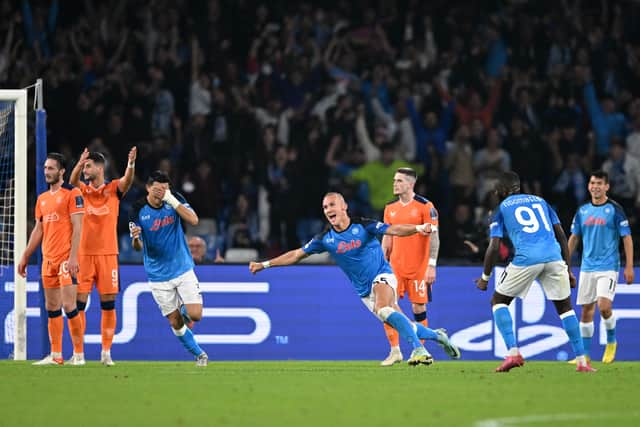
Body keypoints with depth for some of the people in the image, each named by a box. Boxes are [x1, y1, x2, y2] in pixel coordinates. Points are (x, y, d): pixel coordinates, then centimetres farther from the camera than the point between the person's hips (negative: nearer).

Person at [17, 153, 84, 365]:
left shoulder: (72, 194, -5)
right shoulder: (42, 198, 17)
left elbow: (77, 227, -11)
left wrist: (73, 256, -19)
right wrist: (25, 257, 18)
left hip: (66, 258, -7)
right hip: (48, 258, 7)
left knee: (68, 305, -11)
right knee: (52, 307, 7)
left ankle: (78, 353, -5)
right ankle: (55, 355, 10)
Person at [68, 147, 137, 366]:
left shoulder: (113, 189, 4)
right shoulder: (82, 190, 7)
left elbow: (127, 181, -14)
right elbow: (73, 181, -13)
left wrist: (131, 164, -35)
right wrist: (79, 164, -34)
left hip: (107, 253, -1)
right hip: (83, 254, 1)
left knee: (108, 304, 0)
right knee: (78, 303, -3)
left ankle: (106, 352, 7)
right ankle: (78, 353, 1)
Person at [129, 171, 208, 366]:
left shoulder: (175, 200, -6)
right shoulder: (138, 210, -9)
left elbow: (193, 220, -20)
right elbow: (137, 247, -7)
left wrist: (172, 200, -27)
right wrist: (136, 238, -31)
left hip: (183, 269, 0)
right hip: (158, 275, 0)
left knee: (195, 315, -12)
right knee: (175, 322, 2)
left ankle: (184, 308, 24)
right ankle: (199, 354, 24)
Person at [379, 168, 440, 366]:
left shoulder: (425, 206, -7)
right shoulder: (390, 208, 9)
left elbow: (434, 237, -8)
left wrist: (431, 265, -14)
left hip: (418, 267, -5)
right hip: (395, 266, 5)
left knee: (419, 307, 0)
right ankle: (395, 351, 2)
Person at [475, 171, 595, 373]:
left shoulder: (502, 208, 15)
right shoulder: (540, 201, 25)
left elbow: (494, 247, 6)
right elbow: (561, 235, 19)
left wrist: (485, 278, 16)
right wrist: (568, 270, 23)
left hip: (526, 258, -3)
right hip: (554, 257, 3)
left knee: (498, 302, 14)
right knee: (565, 307, 16)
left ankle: (513, 352, -3)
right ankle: (582, 361, 9)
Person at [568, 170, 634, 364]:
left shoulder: (614, 209, -4)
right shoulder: (582, 211, 9)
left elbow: (627, 238, -4)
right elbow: (574, 238, 17)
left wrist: (629, 266, -9)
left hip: (608, 267, -5)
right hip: (587, 267, 5)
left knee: (604, 306, -18)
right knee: (586, 309, 4)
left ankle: (611, 341, 8)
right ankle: (585, 354, 11)